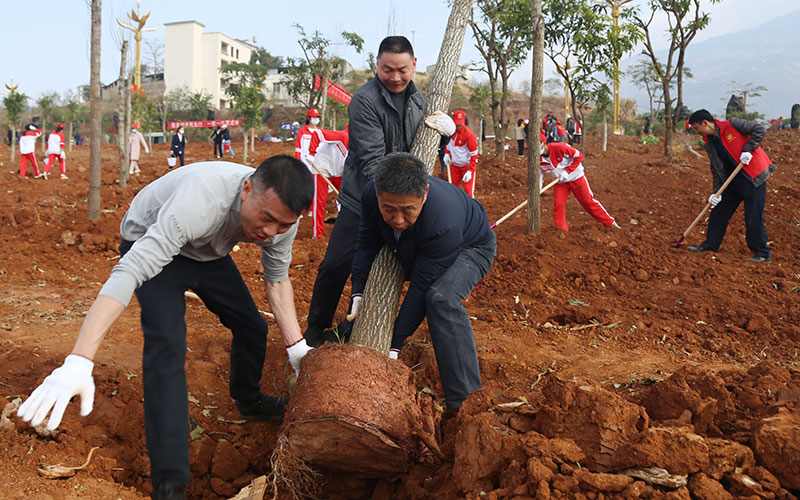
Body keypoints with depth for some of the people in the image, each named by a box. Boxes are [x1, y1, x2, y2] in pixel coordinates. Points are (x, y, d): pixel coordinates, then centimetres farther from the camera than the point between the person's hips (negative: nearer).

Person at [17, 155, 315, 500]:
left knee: (253, 328, 7)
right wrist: (78, 363, -57)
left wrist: (296, 345, -12)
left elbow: (277, 279, -5)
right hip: (152, 246, -6)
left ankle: (249, 401, 39)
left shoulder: (282, 215, -24)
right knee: (167, 343, -24)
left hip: (209, 252, 6)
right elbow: (128, 273, -50)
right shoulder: (200, 200, -45)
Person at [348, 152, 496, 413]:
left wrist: (395, 344, -32)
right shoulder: (371, 194, -27)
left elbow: (421, 288, -36)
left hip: (471, 247, -7)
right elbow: (367, 244, -11)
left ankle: (465, 401, -29)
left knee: (441, 297, -34)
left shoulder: (443, 223, -43)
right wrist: (358, 294, -21)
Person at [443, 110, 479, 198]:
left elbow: (474, 155, -21)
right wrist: (447, 153, 3)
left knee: (468, 190, -11)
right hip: (454, 165, 6)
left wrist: (470, 171, -25)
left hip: (467, 165, -6)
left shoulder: (469, 135, -25)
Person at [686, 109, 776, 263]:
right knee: (719, 211, 12)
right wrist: (717, 192, 1)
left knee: (753, 218, -5)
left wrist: (747, 150, -20)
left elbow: (760, 130, -12)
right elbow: (716, 169, 9)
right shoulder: (709, 143, 7)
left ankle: (763, 254, 7)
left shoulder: (732, 125, -13)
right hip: (732, 181, 8)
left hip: (753, 178, -7)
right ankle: (710, 244, 26)